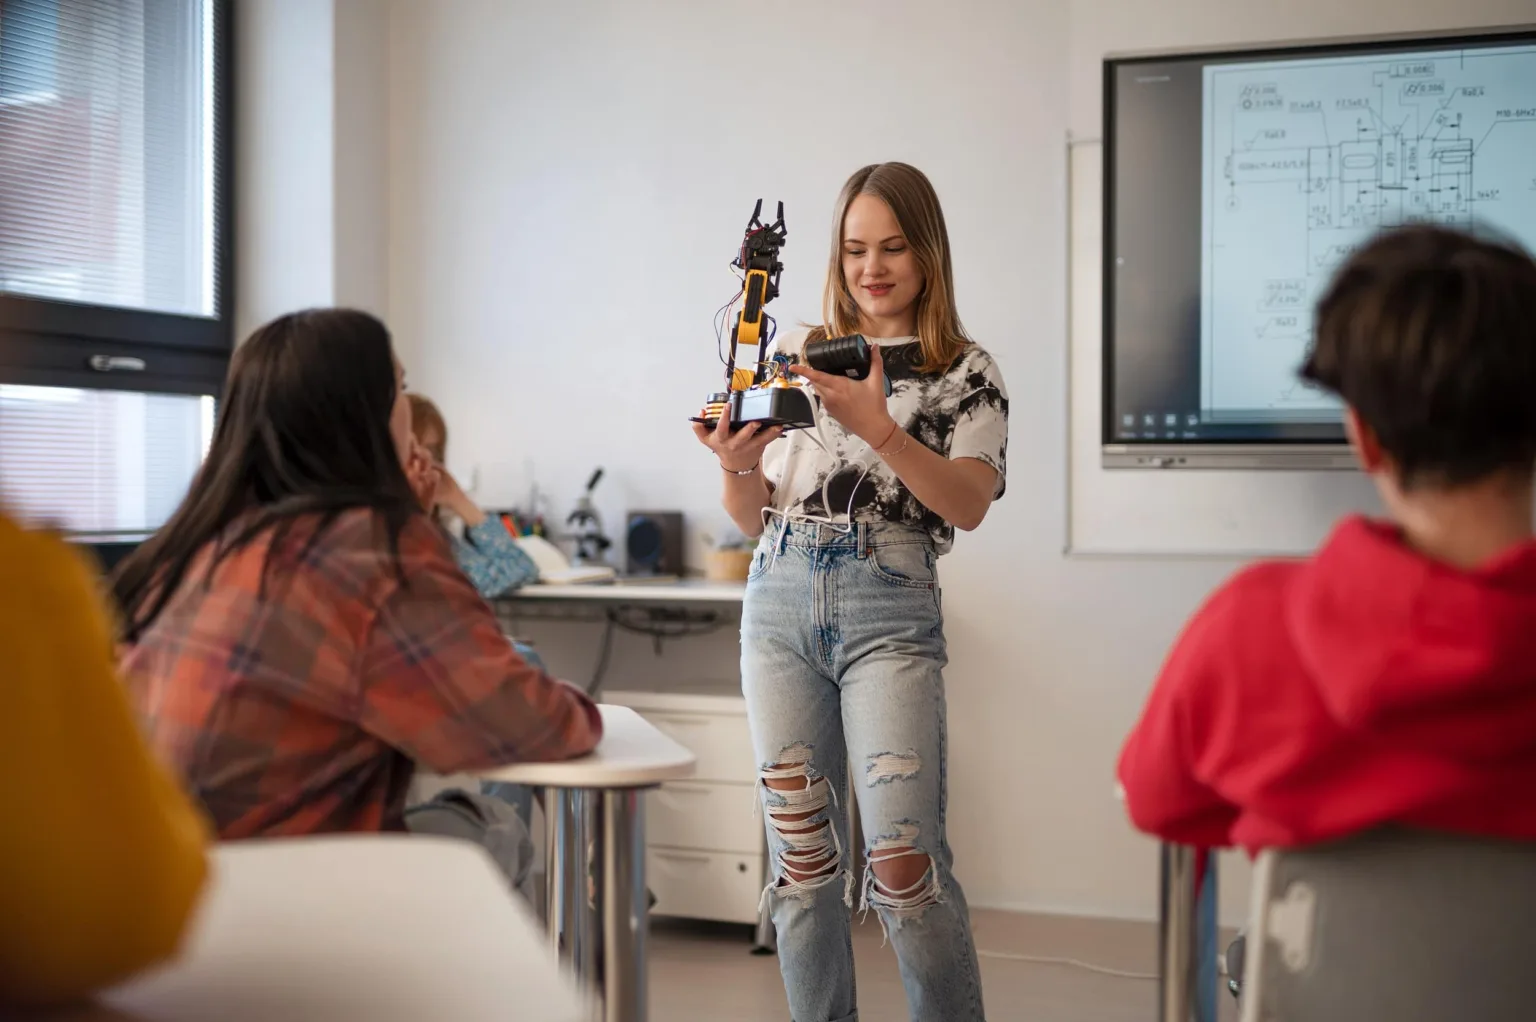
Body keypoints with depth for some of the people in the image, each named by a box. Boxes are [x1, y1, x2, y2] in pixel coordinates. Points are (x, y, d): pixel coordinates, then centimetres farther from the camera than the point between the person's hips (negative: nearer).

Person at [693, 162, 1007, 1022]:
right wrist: (737, 466, -7)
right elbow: (753, 515, 15)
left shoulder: (967, 372, 7)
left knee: (903, 860, -11)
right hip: (781, 602, 3)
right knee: (801, 853, 6)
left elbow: (968, 505, -8)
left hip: (889, 610, -3)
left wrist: (877, 426, -19)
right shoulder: (794, 356, 14)